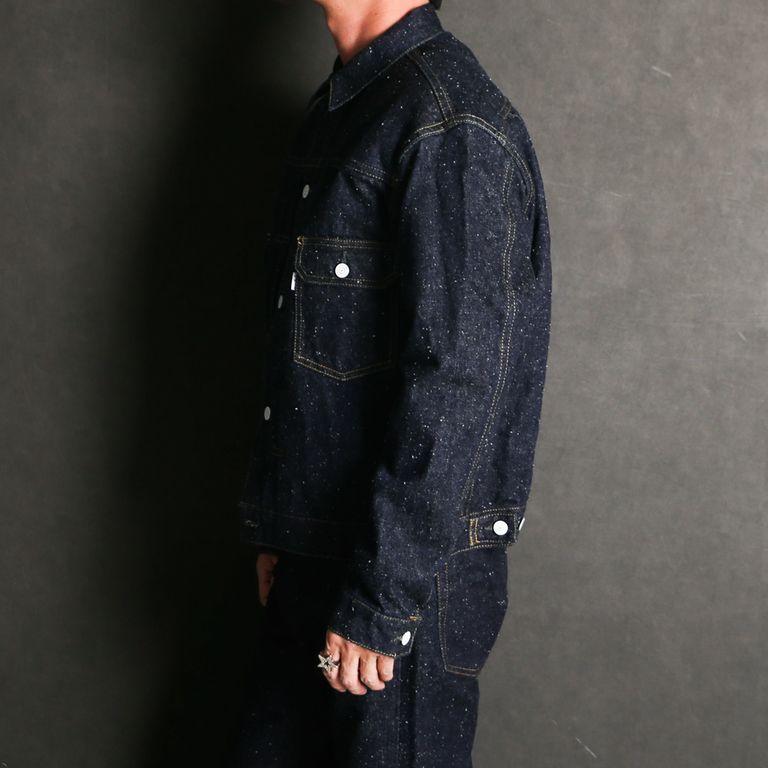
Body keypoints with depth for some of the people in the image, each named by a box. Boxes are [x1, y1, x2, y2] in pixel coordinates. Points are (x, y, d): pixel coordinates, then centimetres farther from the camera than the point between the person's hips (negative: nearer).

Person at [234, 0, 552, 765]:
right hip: (308, 560, 8)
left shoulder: (452, 127, -17)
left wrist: (378, 600, -21)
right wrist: (273, 527, 16)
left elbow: (455, 382, -23)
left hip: (412, 581, -8)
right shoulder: (332, 111, 11)